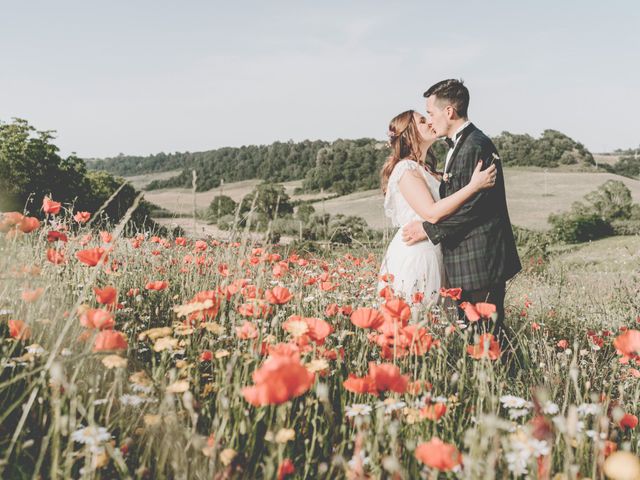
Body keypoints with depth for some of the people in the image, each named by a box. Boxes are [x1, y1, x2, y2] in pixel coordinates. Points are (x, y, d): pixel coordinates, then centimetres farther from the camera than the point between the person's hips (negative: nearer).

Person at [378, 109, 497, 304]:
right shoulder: (406, 168, -13)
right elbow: (431, 213, -22)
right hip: (413, 255, -9)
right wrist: (474, 185, -22)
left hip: (430, 253, 9)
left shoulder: (425, 169, 18)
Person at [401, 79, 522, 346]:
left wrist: (429, 229, -15)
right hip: (468, 263, 10)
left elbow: (473, 207, -21)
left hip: (480, 262, -10)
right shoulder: (460, 144, 17)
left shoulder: (475, 146, -17)